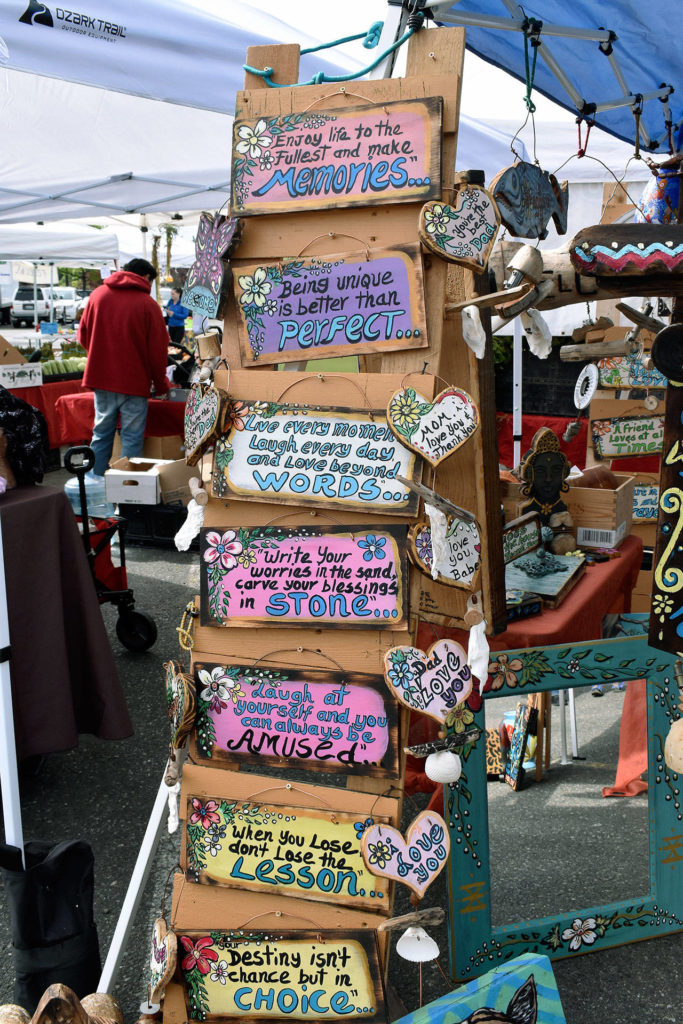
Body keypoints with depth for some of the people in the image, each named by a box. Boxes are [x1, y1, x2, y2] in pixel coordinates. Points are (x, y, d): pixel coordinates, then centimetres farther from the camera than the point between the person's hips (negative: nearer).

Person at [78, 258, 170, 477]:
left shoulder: (98, 294, 6)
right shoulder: (148, 304, -7)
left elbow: (83, 335, 13)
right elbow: (158, 349, -6)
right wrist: (160, 386, 4)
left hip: (101, 377, 4)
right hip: (134, 381, -4)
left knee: (101, 433, 13)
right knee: (132, 437, 2)